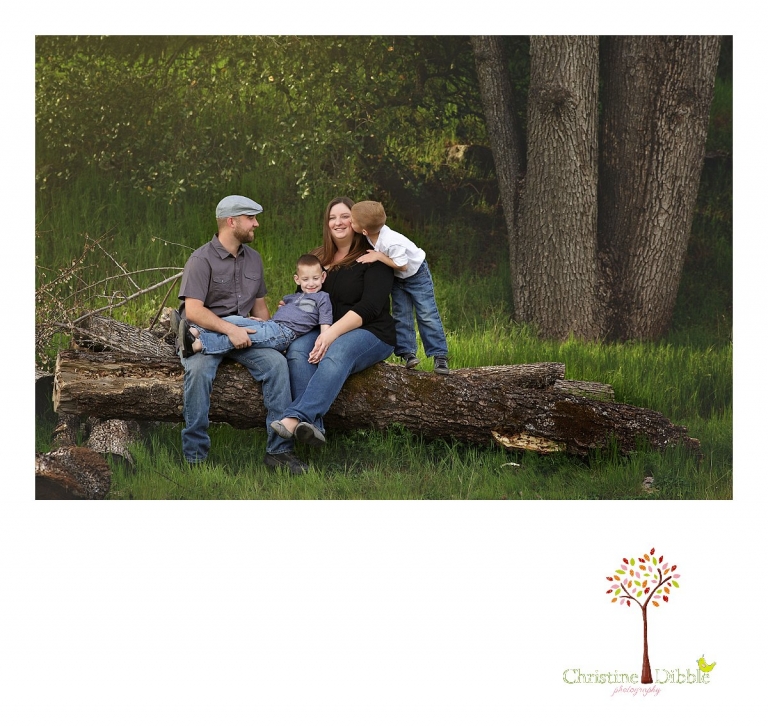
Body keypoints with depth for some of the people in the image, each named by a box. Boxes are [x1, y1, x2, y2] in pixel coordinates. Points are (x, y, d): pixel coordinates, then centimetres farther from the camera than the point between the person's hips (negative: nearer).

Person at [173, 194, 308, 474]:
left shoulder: (253, 259, 13)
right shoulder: (202, 259, -10)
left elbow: (259, 304, 21)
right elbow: (193, 311, -18)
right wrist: (230, 329, -27)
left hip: (241, 333, 5)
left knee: (276, 362, -22)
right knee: (199, 369, -37)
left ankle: (279, 450, -20)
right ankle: (195, 456, -28)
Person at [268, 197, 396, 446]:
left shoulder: (373, 259, -2)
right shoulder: (318, 259, 17)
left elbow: (369, 307, -14)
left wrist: (333, 333, -24)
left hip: (369, 333, -5)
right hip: (324, 332, 5)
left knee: (337, 353, -38)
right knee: (297, 350, -28)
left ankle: (295, 418, -55)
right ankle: (313, 425, -47)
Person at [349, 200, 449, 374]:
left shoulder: (392, 242, -42)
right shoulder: (373, 235, -19)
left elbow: (402, 266, -32)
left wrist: (379, 256, -36)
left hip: (416, 274, -7)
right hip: (398, 278, 7)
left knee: (427, 316, -5)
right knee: (401, 316, 4)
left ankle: (440, 356, -2)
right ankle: (407, 352, 7)